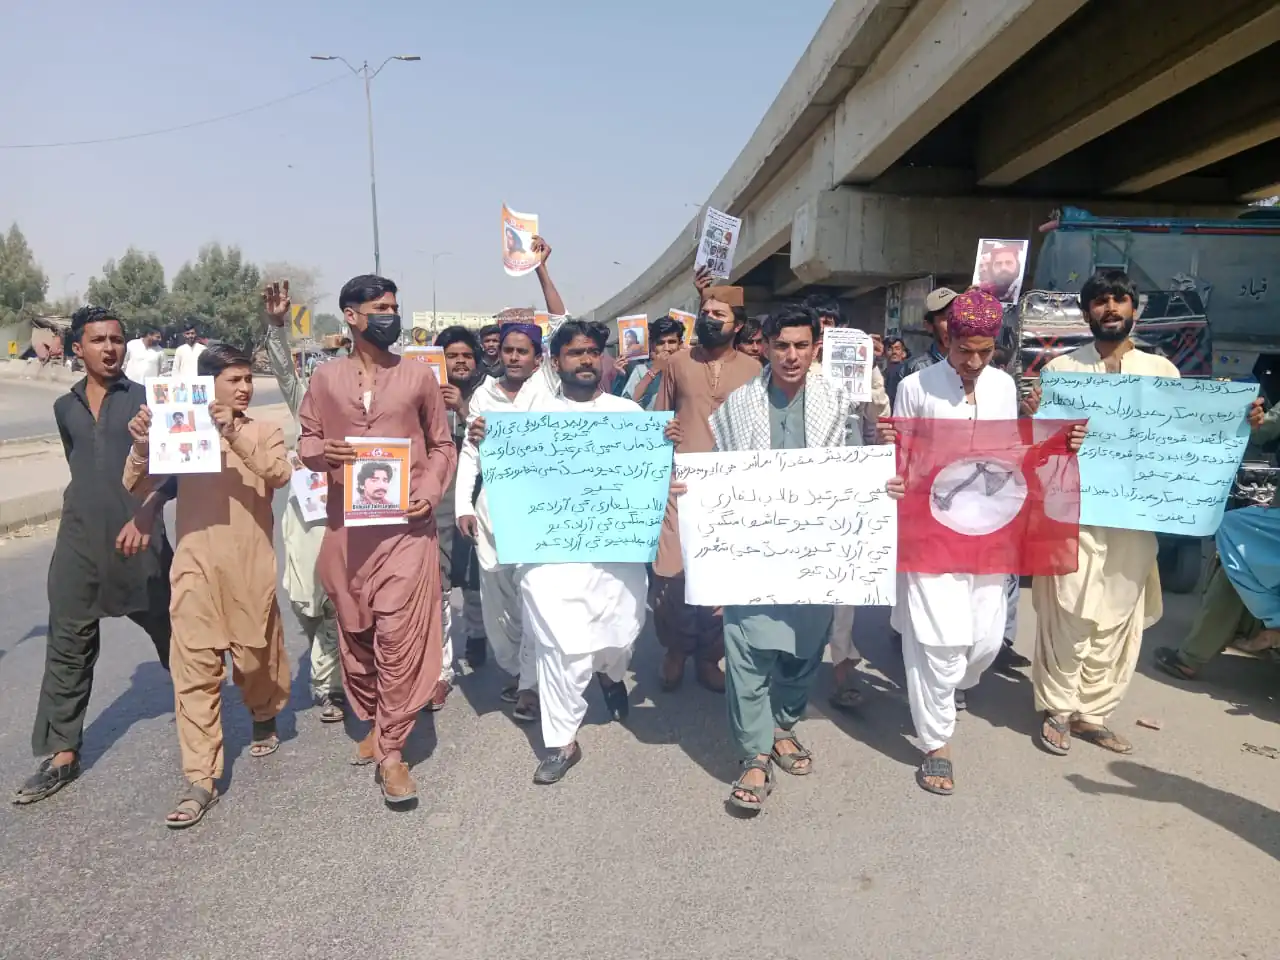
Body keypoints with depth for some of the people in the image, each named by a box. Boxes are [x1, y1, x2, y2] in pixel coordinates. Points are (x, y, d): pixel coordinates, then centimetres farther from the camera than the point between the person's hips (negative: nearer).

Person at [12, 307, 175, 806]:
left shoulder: (146, 399, -1)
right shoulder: (65, 407, 11)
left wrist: (145, 513, -23)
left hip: (138, 535, -3)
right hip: (78, 542, 4)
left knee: (170, 633, 8)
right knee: (68, 647, 4)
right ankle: (61, 755, 13)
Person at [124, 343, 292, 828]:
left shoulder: (263, 430, 4)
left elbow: (280, 475, -15)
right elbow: (136, 486, 4)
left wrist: (234, 435, -25)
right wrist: (141, 444, -14)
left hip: (250, 565, 0)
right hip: (196, 564, 1)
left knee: (255, 655, 10)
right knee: (194, 668, -3)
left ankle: (265, 717, 43)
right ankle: (201, 780, 3)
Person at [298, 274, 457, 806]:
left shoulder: (418, 375, 4)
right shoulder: (325, 377, 7)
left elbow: (443, 446, 8)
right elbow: (306, 441, 13)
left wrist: (429, 492, -9)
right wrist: (322, 453, -11)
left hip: (405, 522, -2)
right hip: (345, 523, 3)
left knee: (399, 633, -9)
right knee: (355, 631, 12)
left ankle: (391, 749, 2)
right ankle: (373, 722, 33)